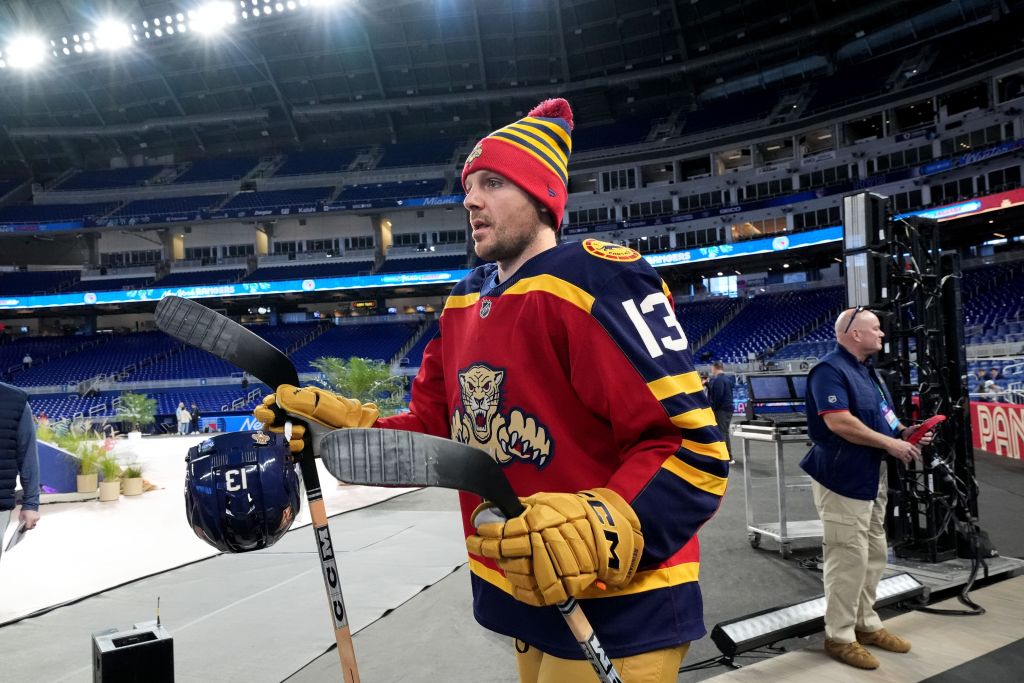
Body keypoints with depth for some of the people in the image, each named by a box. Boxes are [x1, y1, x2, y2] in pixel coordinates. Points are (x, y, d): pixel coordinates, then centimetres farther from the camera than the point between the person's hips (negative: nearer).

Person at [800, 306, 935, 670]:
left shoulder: (868, 370, 15)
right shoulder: (830, 369, -17)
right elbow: (839, 422, -26)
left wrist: (903, 431, 1)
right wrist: (891, 443, -19)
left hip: (872, 477, 10)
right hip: (843, 477, -10)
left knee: (874, 555, 17)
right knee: (848, 559, -4)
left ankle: (866, 623, 32)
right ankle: (840, 636, 9)